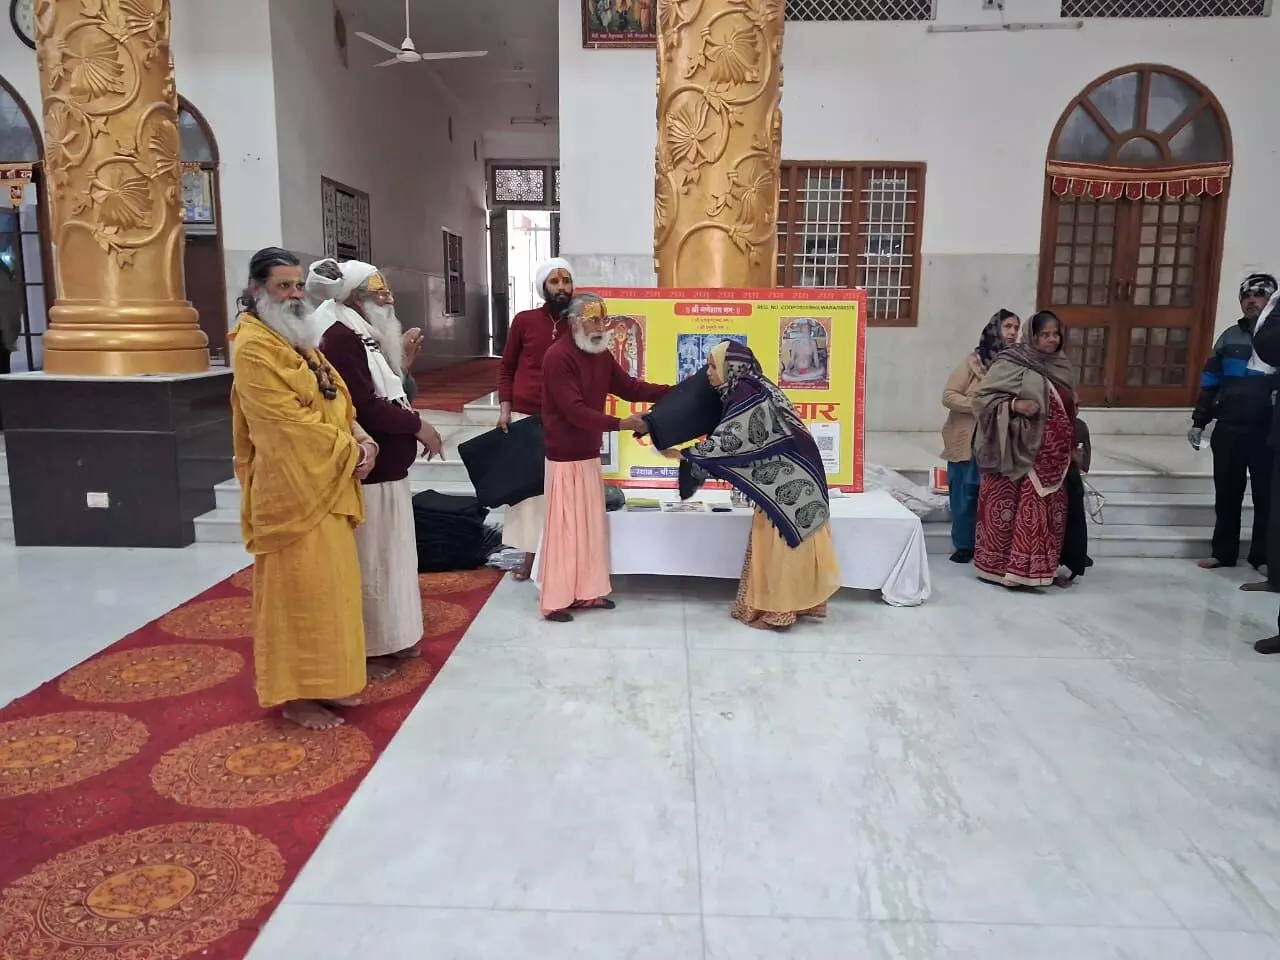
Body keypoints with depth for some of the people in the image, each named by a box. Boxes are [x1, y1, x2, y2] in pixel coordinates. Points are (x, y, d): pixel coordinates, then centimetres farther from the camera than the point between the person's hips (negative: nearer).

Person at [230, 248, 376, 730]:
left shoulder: (300, 337, 16)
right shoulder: (254, 347, -14)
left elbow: (336, 397, 15)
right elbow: (289, 422, -21)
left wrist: (360, 438, -3)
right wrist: (350, 450, -14)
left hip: (328, 483, 9)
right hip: (291, 488, -9)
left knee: (328, 584, 15)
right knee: (297, 589, -1)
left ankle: (322, 680, 27)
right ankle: (295, 695, 11)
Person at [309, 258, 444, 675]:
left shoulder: (366, 336, 14)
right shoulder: (340, 339, -18)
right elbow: (364, 407, -24)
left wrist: (401, 361, 4)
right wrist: (418, 426, -15)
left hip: (388, 469, 10)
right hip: (367, 474, -10)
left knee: (392, 557, 17)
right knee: (368, 564, 0)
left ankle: (390, 638, 30)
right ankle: (366, 649, 13)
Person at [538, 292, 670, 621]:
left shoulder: (601, 355, 8)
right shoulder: (558, 357, -19)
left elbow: (630, 388, 11)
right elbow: (575, 411, -25)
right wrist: (620, 424, -28)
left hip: (590, 455, 9)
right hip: (565, 458, -8)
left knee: (593, 524, 13)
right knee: (564, 527, -3)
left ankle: (588, 592, 25)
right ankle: (555, 601, 8)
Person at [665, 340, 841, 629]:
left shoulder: (749, 395, -20)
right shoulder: (749, 389, 10)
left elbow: (727, 440, -22)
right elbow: (734, 438, 15)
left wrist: (683, 453, -15)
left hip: (786, 480, -10)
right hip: (783, 477, 10)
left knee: (779, 544, -1)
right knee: (785, 542, 16)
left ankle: (775, 611, 9)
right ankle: (801, 603, 26)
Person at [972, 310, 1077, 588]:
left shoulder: (1063, 367, 13)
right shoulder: (1011, 363, -8)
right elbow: (982, 397, -10)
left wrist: (1072, 447, 16)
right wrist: (1014, 405, -23)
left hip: (1052, 456, 7)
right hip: (1020, 452, -7)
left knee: (1047, 510, 9)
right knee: (1011, 506, -3)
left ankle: (1040, 566, 19)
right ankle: (1000, 565, 6)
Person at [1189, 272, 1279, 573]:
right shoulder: (1230, 337, 9)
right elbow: (1210, 382, 11)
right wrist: (1198, 422, 7)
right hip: (1228, 430, 3)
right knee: (1226, 494, 9)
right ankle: (1223, 553, 18)